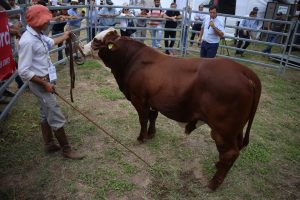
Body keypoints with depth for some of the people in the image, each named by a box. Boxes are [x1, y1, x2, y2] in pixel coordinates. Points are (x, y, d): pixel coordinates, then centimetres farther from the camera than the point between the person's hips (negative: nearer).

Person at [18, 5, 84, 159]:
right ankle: (66, 150, 14)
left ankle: (49, 145, 34)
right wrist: (44, 83, -19)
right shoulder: (28, 41, -25)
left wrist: (64, 37, 41)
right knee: (56, 117, -1)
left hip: (46, 79, 10)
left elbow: (49, 42, 28)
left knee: (46, 114, 19)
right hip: (40, 83, -10)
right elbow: (23, 71, -25)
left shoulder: (38, 35, 2)